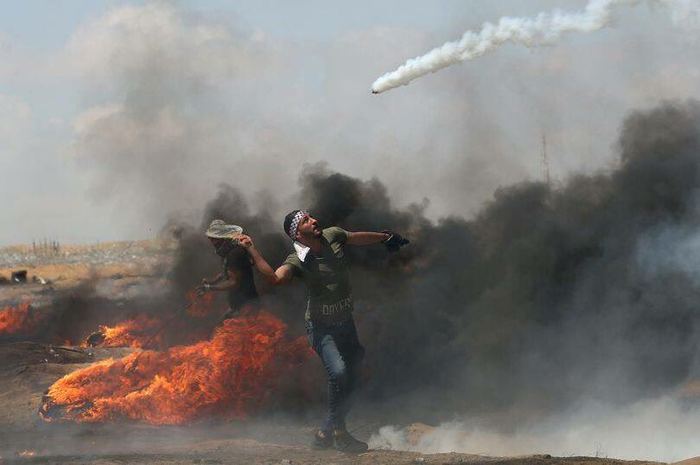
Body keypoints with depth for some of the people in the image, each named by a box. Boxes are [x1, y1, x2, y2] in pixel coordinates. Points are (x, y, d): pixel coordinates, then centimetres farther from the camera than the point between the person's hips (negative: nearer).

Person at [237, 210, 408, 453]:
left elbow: (358, 238, 16)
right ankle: (337, 431, -11)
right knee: (338, 371, -26)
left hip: (345, 322, 7)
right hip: (321, 327, -7)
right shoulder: (298, 260, -21)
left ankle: (327, 433, 20)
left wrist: (386, 237, 31)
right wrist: (252, 250, -49)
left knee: (351, 379, 8)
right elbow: (275, 277, -40)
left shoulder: (333, 236, -5)